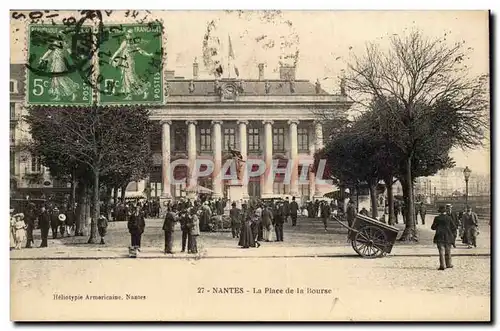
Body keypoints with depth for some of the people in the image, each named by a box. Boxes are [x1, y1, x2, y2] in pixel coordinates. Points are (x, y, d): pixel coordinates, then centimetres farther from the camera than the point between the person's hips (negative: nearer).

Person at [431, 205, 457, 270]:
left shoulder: (437, 218, -4)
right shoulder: (449, 218, -1)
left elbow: (433, 227, 3)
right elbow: (454, 227, 2)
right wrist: (454, 235, 12)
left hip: (440, 237, -2)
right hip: (448, 237, 2)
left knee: (441, 251, -4)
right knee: (448, 251, 15)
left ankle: (442, 265, -11)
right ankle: (448, 264, 25)